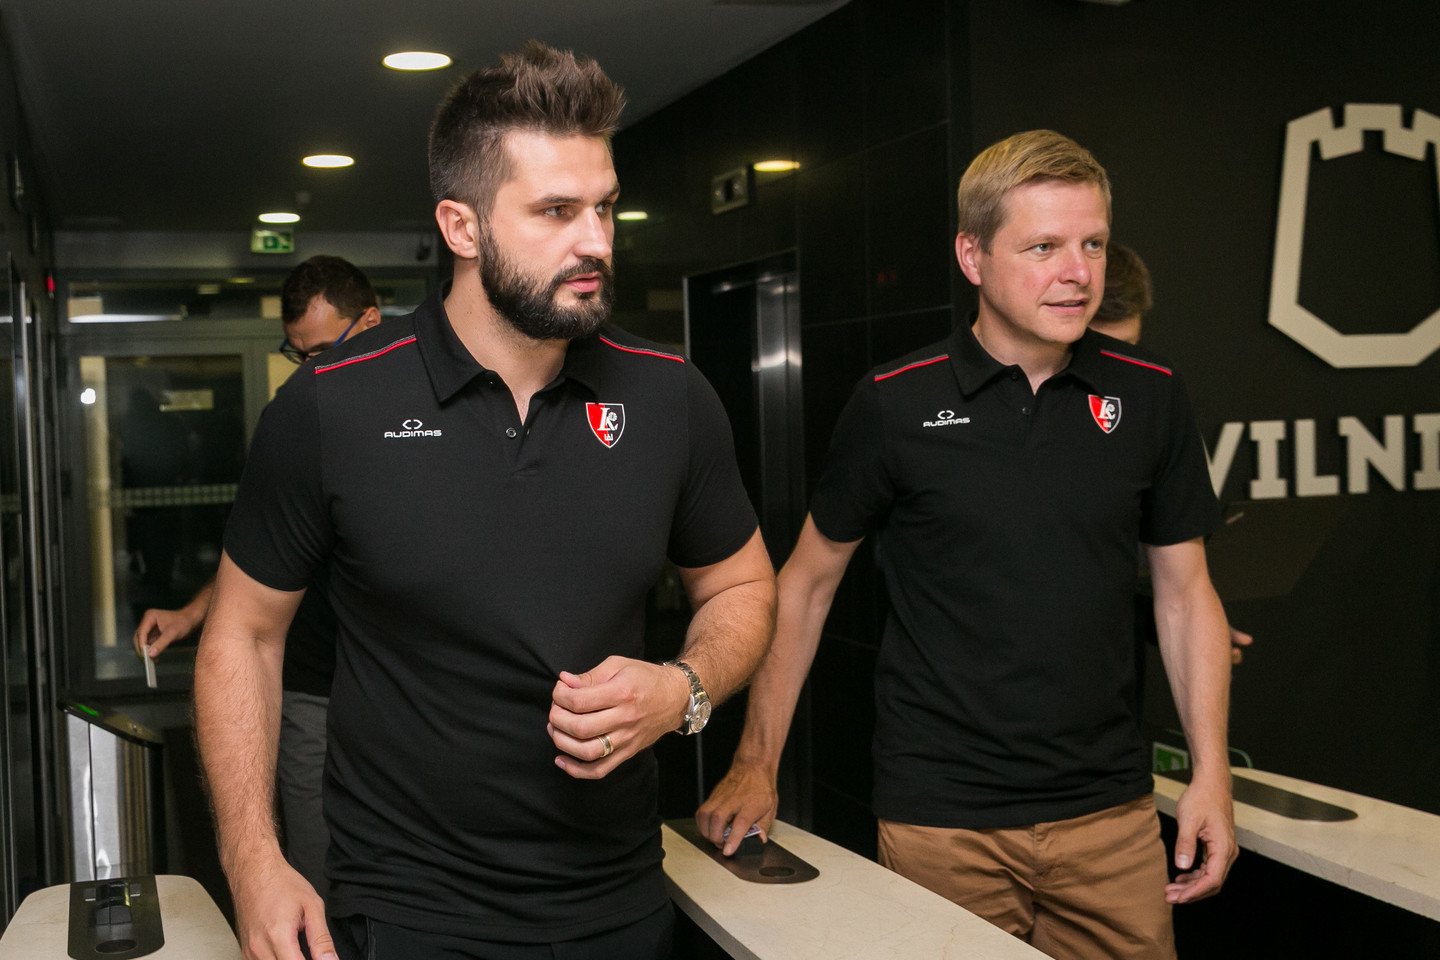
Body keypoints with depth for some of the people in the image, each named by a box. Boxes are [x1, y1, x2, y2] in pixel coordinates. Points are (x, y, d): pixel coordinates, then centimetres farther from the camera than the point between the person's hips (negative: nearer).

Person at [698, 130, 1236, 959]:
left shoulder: (1149, 396, 0)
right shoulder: (896, 405, -7)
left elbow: (1185, 591, 7)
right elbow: (810, 581, 2)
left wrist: (1212, 774, 1)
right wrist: (757, 765, 1)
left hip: (1111, 809, 3)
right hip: (941, 819, -2)